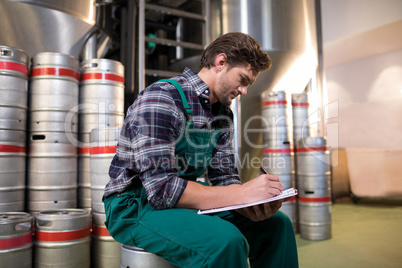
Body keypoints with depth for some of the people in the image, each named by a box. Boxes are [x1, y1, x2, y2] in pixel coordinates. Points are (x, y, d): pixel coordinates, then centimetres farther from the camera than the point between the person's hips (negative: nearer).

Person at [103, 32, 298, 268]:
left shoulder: (223, 114, 6)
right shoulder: (160, 100, -21)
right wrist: (244, 192, -28)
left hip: (185, 202, 8)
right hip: (136, 207, -7)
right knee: (225, 240, -33)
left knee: (276, 223, 1)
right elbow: (162, 188, -28)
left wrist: (252, 205, -17)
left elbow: (224, 177, 5)